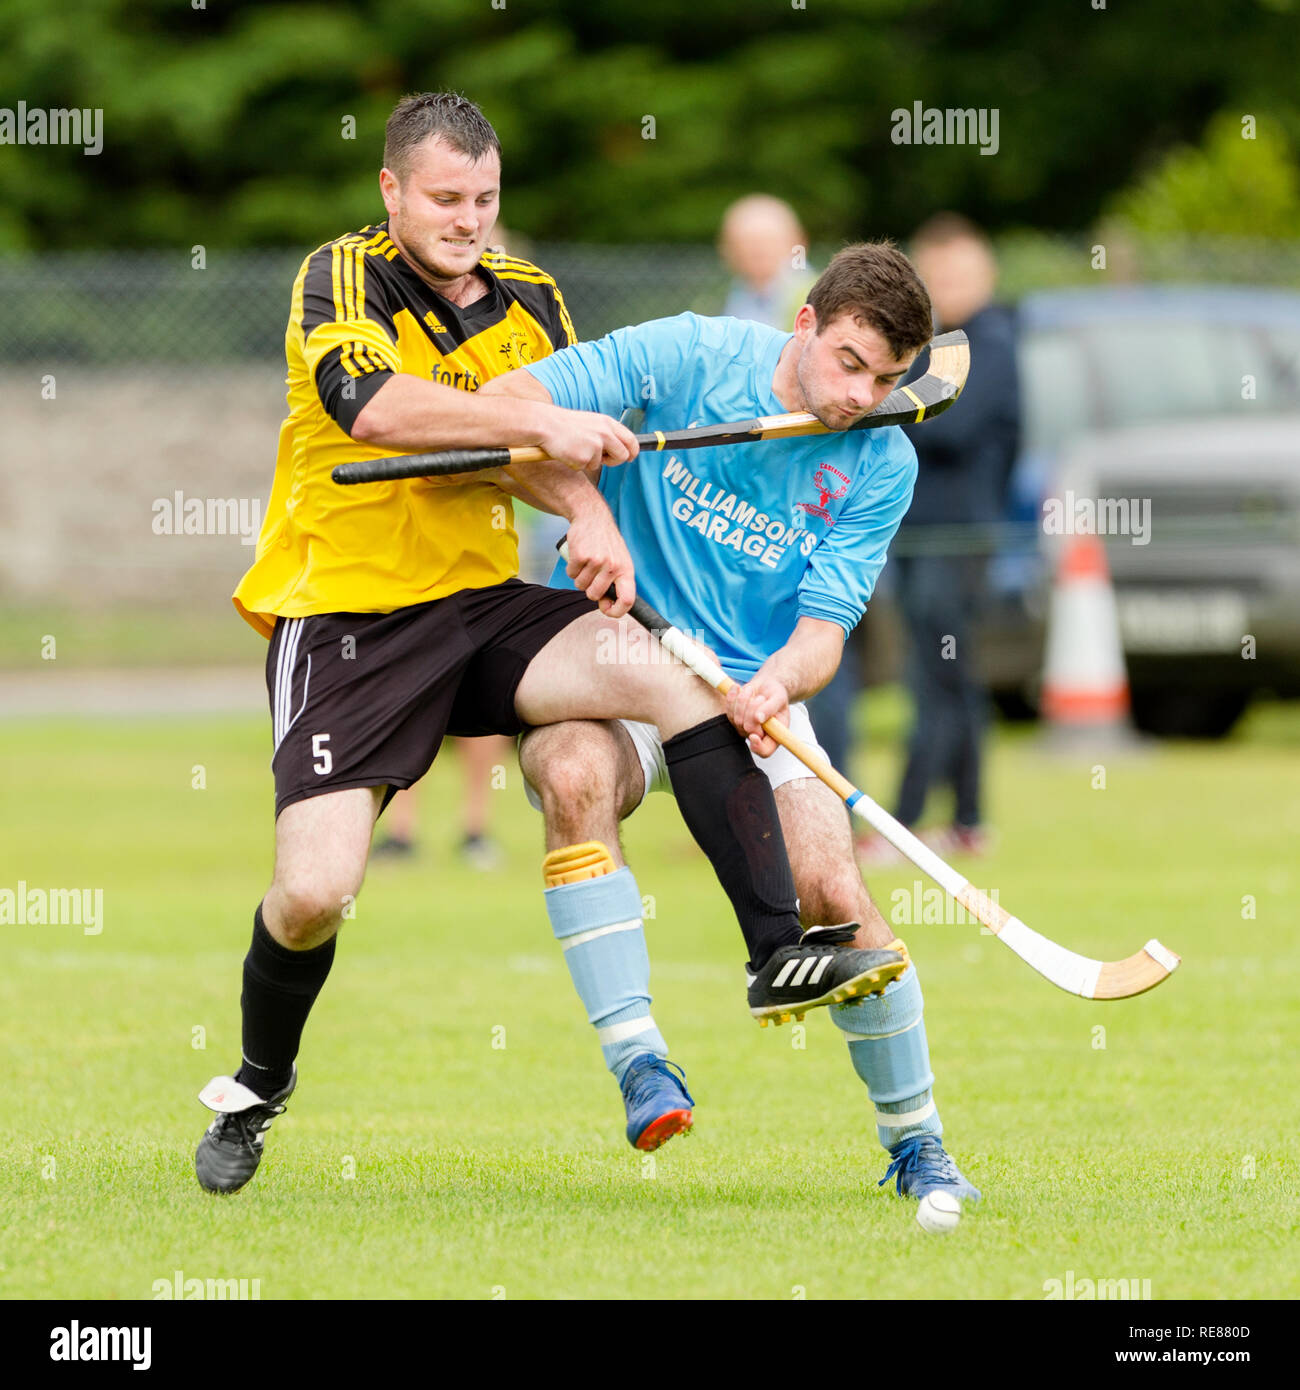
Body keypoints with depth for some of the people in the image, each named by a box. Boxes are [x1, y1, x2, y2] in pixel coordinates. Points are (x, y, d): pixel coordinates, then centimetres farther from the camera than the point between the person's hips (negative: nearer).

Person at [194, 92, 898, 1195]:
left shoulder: (528, 300, 8)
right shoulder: (342, 279, -8)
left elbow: (569, 450, 7)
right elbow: (373, 405, -27)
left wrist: (592, 514, -17)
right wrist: (543, 424, -33)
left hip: (486, 606, 4)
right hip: (343, 617, -4)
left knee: (683, 673, -21)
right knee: (313, 893, -16)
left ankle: (781, 951, -20)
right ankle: (258, 1086, 14)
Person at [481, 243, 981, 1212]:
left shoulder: (881, 465, -5)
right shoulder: (691, 357, -11)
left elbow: (824, 628, -10)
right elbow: (508, 404, -11)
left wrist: (776, 683, -32)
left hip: (755, 690, 2)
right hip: (606, 661, -2)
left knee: (836, 894, -16)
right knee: (574, 776, -36)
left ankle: (916, 1142, 5)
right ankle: (637, 1060, -34)